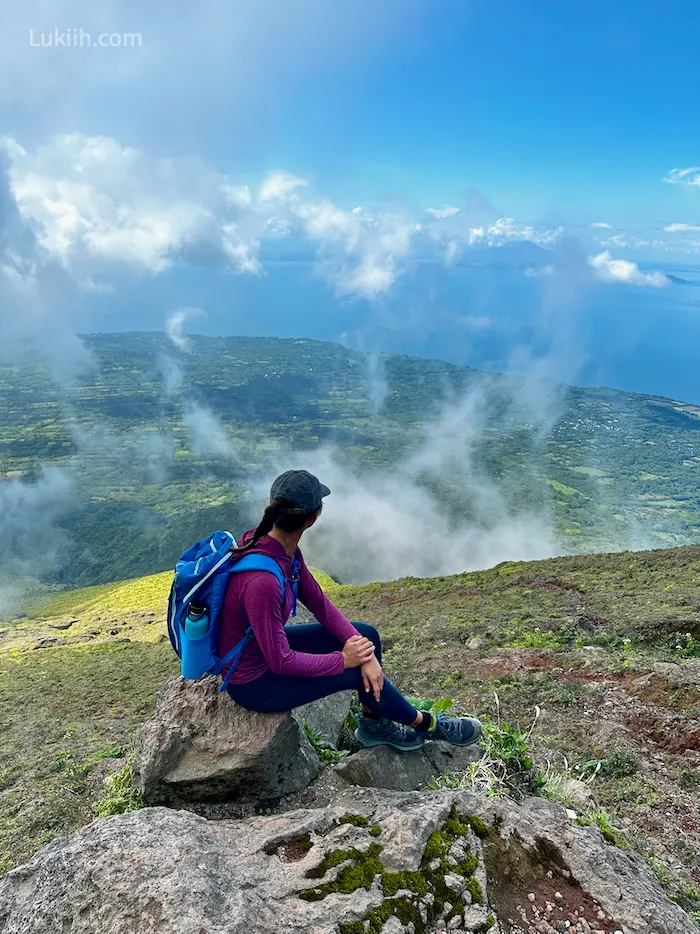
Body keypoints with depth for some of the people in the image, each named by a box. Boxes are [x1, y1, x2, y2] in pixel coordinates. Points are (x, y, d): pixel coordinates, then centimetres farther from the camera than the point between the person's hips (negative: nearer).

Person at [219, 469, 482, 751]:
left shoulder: (283, 547, -10)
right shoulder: (261, 580, -37)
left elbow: (320, 604, -3)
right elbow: (280, 662, -29)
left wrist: (362, 648, -13)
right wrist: (343, 659, -16)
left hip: (268, 644, 8)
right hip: (254, 682, -8)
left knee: (367, 635, 5)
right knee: (358, 672, -8)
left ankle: (374, 726, 25)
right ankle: (425, 725, 20)